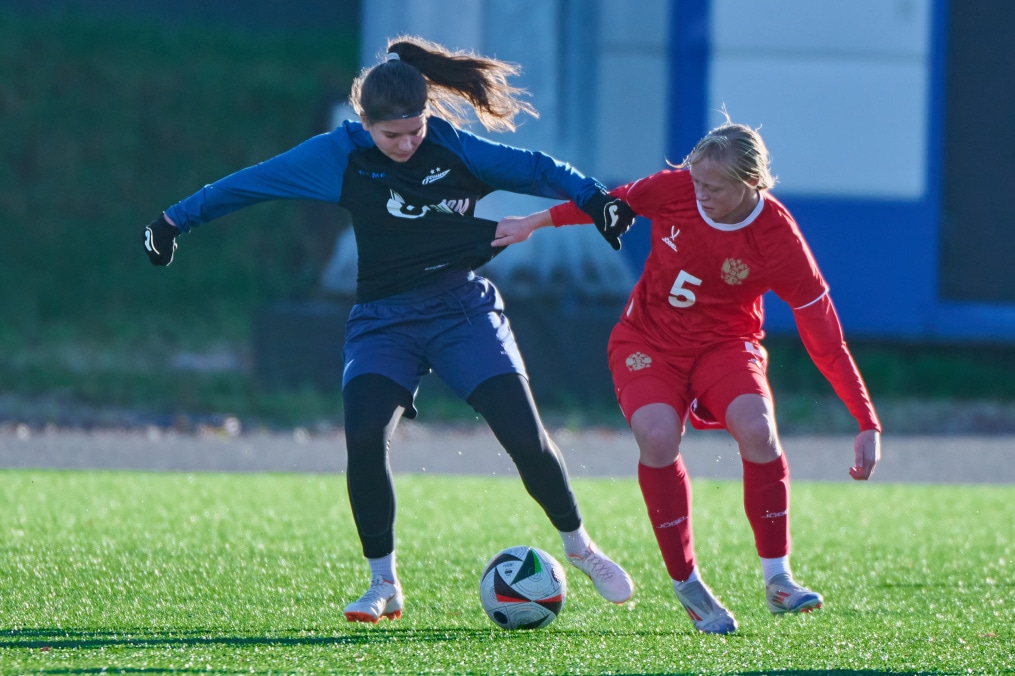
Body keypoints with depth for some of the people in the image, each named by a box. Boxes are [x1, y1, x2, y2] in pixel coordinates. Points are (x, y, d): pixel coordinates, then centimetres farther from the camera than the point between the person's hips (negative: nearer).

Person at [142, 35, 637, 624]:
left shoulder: (455, 149, -5)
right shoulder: (340, 156, -5)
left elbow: (534, 169, 2)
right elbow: (251, 183, 3)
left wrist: (596, 199, -9)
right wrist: (177, 219, 7)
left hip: (463, 308, 0)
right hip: (384, 319, 0)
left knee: (524, 435, -10)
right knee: (364, 438, -22)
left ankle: (581, 548, 17)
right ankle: (384, 586, -5)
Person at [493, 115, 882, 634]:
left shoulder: (779, 241, -23)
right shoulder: (675, 188, -17)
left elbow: (825, 339, -19)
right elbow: (610, 202, 5)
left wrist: (868, 425, -22)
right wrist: (534, 223, 12)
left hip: (726, 343, -1)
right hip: (647, 340, 1)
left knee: (757, 428, -31)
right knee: (657, 436, -28)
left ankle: (777, 577, -18)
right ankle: (687, 586, -13)